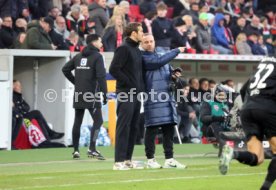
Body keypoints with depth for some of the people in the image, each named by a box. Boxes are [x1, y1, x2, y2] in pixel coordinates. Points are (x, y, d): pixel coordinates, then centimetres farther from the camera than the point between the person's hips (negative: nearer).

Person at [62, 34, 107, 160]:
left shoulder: (78, 56, 14)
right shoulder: (97, 56, -7)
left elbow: (65, 69, 14)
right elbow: (101, 76, -15)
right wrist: (104, 93, -13)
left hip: (78, 94, 7)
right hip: (92, 94, -7)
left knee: (77, 122, 10)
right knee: (98, 121, -4)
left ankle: (75, 150, 11)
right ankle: (92, 149, -15)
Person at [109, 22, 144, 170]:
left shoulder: (137, 50, 18)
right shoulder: (123, 49, -9)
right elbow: (113, 69, -16)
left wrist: (140, 86, 10)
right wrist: (129, 84, -14)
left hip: (136, 94, 9)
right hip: (126, 93, -9)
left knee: (133, 127, 9)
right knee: (123, 127, -9)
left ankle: (127, 159, 13)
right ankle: (119, 161, -9)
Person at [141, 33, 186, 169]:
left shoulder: (160, 54, 20)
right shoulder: (144, 58, -5)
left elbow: (167, 71, 28)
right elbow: (160, 62, -19)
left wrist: (173, 73, 3)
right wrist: (177, 51, -11)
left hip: (168, 98, 8)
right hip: (153, 100, -8)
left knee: (169, 129, 6)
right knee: (152, 129, -5)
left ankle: (169, 159, 9)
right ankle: (150, 160, 2)